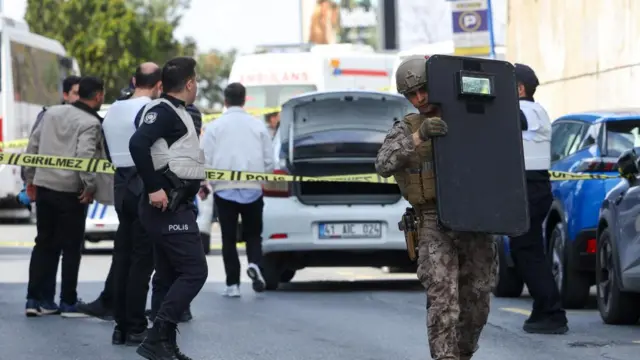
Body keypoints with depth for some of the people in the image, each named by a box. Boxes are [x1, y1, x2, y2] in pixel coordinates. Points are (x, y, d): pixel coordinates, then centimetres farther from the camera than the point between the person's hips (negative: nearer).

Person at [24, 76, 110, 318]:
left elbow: (33, 146, 10)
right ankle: (68, 302, 9)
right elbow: (85, 156, -25)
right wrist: (90, 186, -13)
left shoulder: (51, 113, 8)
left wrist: (31, 179, 17)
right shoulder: (91, 123, -12)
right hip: (70, 191, -6)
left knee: (44, 243, 13)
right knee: (71, 247, 5)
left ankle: (35, 299, 12)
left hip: (44, 187, 6)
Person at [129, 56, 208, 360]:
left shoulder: (175, 112, 17)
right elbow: (138, 144, -28)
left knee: (170, 278, 12)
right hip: (168, 207, -10)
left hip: (174, 207, 10)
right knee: (194, 272, -13)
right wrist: (154, 189, -28)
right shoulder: (163, 111, -14)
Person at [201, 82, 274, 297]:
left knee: (229, 238, 7)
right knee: (253, 234, 13)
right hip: (253, 189, 1)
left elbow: (205, 161, -4)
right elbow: (269, 161, 5)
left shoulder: (214, 127, -2)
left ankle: (232, 284, 3)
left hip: (224, 189, -1)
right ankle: (254, 264, -15)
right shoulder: (258, 126, 3)